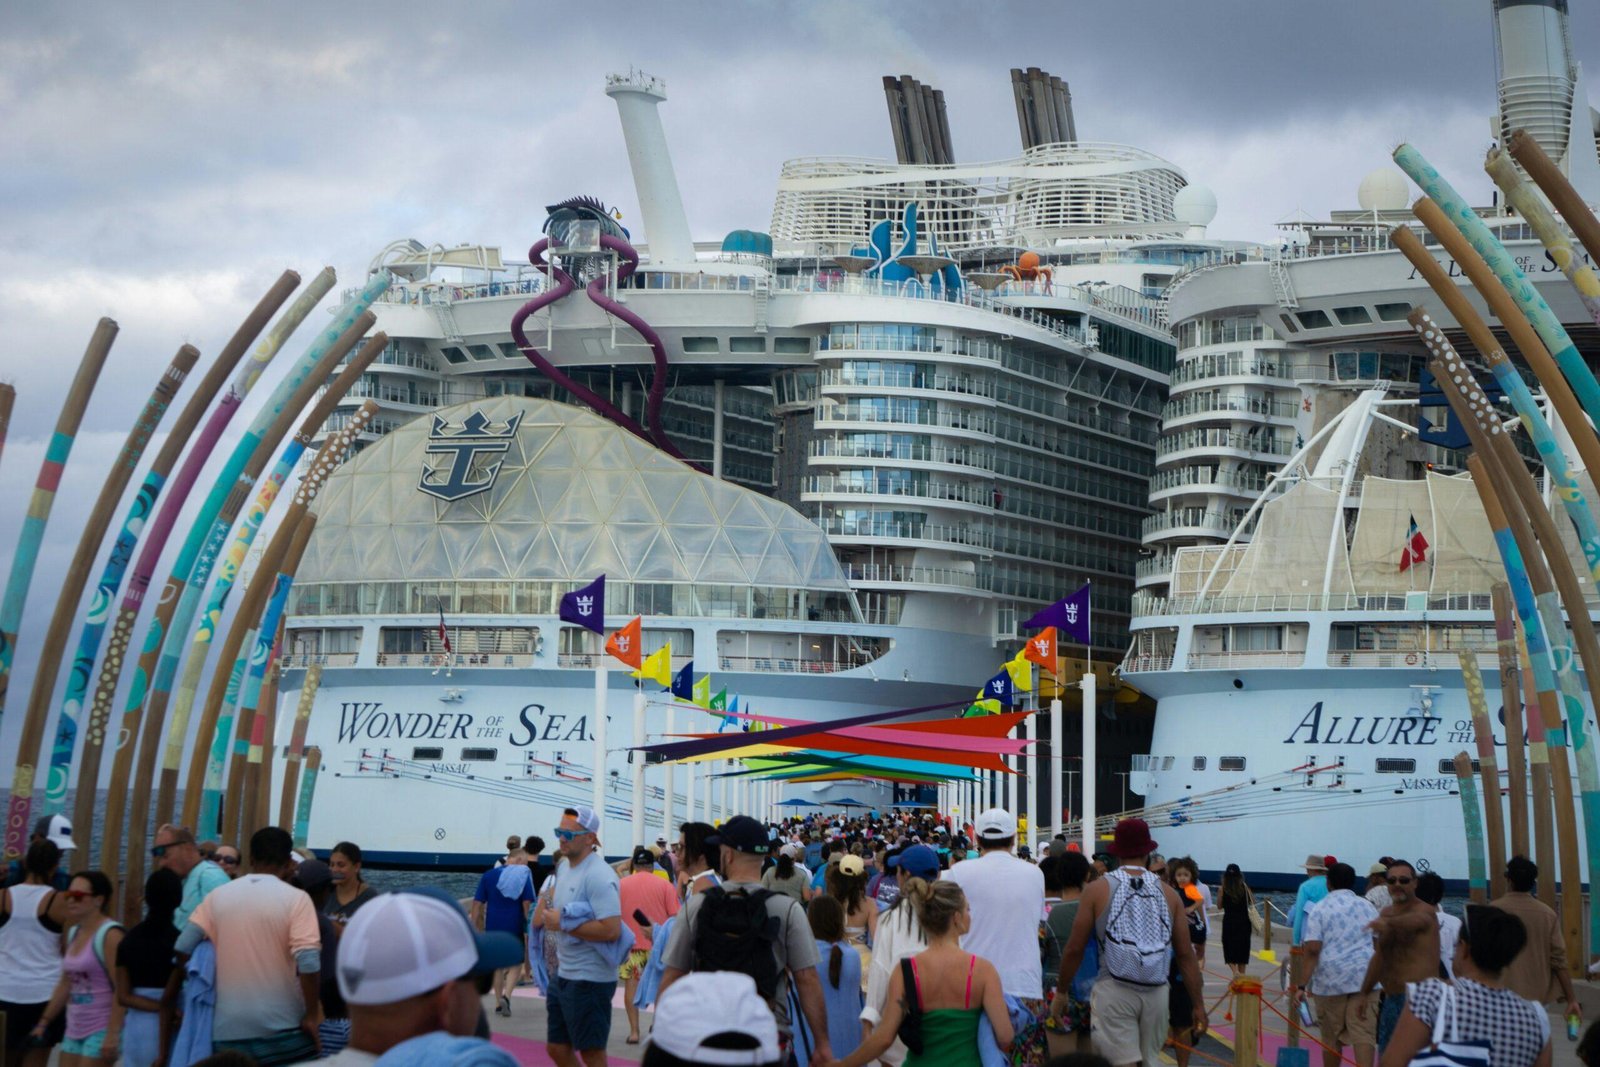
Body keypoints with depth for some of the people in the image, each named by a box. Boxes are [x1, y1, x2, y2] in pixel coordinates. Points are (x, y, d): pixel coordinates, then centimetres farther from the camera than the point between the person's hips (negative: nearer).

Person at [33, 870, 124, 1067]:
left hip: (102, 1029, -9)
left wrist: (113, 1034, -23)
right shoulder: (73, 933, 12)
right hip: (75, 1029, 9)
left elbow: (121, 989, -19)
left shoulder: (110, 934, -14)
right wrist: (44, 1022, 19)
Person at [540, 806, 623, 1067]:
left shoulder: (599, 875, -18)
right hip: (563, 975, 10)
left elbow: (611, 930, -27)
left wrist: (563, 924, -21)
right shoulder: (564, 869, 11)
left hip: (590, 979, -9)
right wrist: (551, 919, 3)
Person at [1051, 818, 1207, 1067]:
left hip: (1115, 990, -3)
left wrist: (1060, 992, 11)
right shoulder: (1167, 893, 5)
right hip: (1156, 992, 3)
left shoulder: (1098, 889, -1)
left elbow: (1074, 949, -1)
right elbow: (1186, 954, 5)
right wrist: (1198, 1005, 11)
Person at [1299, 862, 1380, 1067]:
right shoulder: (1368, 906, 12)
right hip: (1364, 979, 2)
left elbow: (1312, 949, -9)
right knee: (1363, 1035, -6)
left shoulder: (1320, 908, 0)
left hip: (1331, 979, -2)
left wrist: (1303, 985, -10)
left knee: (1331, 1037, 11)